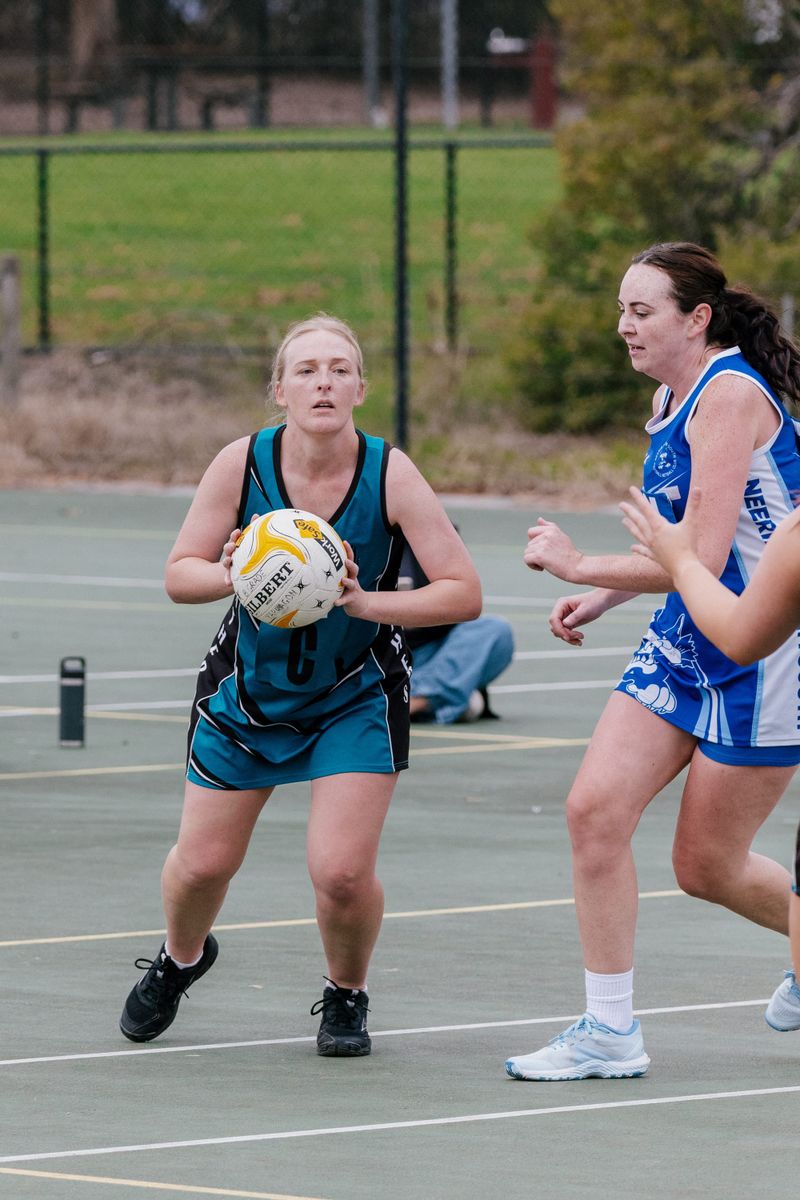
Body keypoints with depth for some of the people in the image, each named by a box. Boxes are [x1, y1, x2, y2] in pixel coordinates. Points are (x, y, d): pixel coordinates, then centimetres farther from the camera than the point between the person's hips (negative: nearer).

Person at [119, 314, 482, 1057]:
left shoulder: (390, 475, -20)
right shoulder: (242, 463, -17)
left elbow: (463, 594, -21)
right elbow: (178, 575, -9)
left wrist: (365, 602, -33)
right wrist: (230, 576, -31)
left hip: (356, 697, -2)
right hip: (247, 687, 2)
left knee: (341, 872, -14)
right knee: (202, 863, 7)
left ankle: (346, 995, 18)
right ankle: (180, 959, 43)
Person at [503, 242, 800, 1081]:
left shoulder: (730, 395, -20)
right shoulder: (672, 398, 8)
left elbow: (704, 558, -26)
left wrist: (579, 566, -17)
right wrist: (604, 595, 8)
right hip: (684, 639, 9)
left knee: (706, 868, 0)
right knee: (594, 809, -5)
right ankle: (609, 1034, 2)